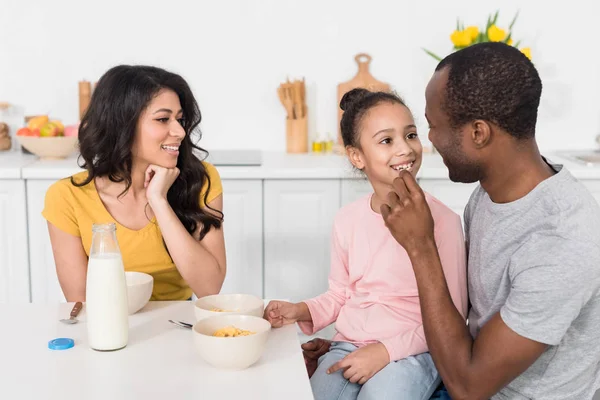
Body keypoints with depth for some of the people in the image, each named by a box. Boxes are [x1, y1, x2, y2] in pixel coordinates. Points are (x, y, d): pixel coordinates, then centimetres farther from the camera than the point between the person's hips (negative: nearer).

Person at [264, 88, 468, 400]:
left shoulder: (442, 220, -13)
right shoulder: (348, 219, 2)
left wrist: (387, 350, -16)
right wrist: (301, 311, -4)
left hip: (411, 351, -4)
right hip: (348, 347, 4)